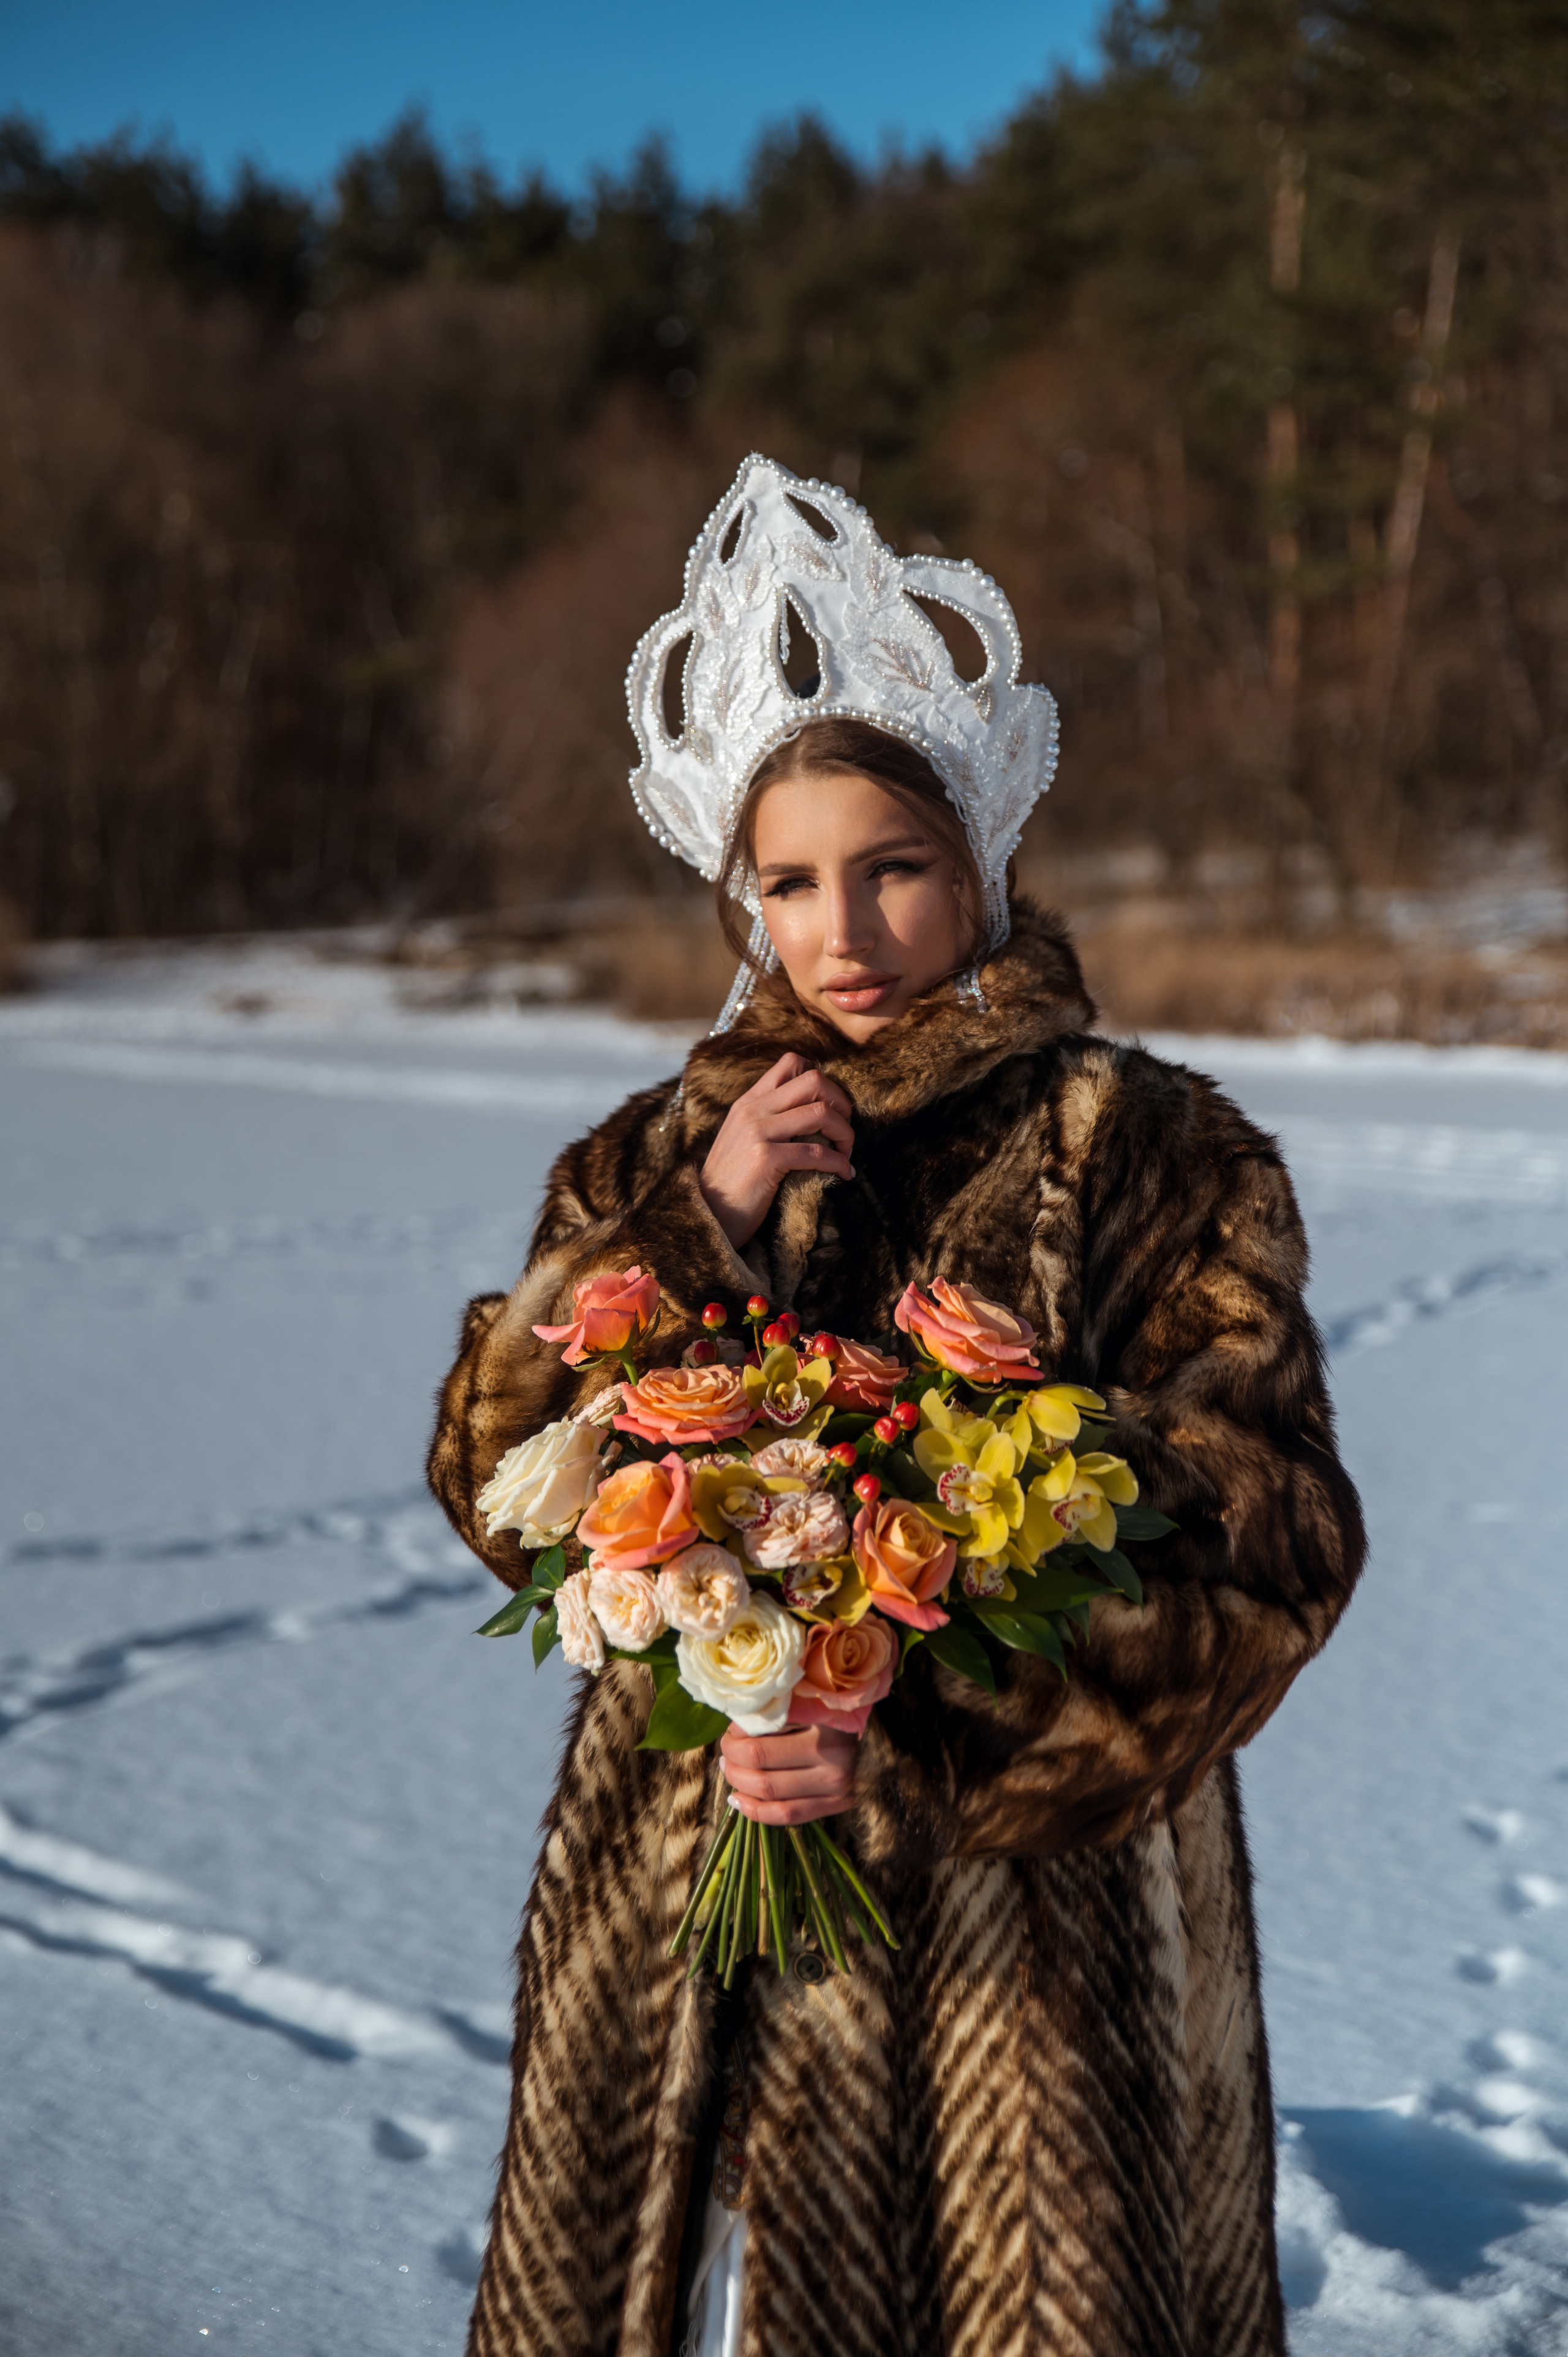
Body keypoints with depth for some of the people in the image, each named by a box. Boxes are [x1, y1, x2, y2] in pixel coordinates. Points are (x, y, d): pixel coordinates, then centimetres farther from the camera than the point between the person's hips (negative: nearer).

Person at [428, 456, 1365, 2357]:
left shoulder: (1147, 1155, -4)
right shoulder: (660, 1157, 8)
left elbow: (1258, 1544, -12)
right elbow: (496, 1484, 0)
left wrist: (917, 1756, -21)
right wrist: (698, 1226, -12)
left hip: (1026, 1904, -3)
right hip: (685, 1904, 4)